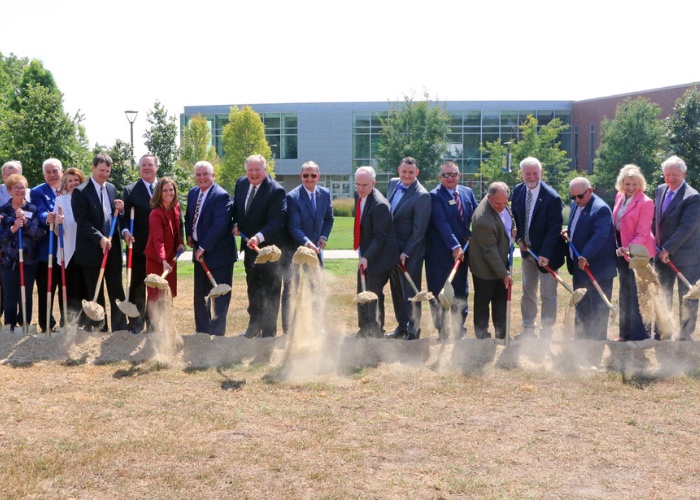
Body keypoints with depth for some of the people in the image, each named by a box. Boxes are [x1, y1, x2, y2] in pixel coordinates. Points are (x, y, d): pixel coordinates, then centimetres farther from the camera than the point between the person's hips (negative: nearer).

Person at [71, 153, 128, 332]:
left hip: (112, 247, 5)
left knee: (117, 291, 4)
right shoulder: (80, 191, -8)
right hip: (92, 249, -5)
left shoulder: (111, 188, 10)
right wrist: (100, 238, -24)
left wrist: (120, 210, -3)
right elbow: (83, 222, -14)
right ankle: (99, 330, 14)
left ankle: (120, 328, 8)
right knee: (95, 294, 5)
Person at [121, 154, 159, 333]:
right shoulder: (130, 190, 3)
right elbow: (124, 216, -3)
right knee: (136, 288, 4)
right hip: (138, 247, -2)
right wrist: (125, 231, -24)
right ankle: (135, 325, 11)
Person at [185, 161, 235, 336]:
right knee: (200, 295, 15)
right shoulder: (193, 193, 8)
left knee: (219, 297, -1)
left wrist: (203, 247, -21)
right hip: (200, 251, 8)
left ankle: (217, 333, 6)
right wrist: (189, 235, 7)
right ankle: (202, 331, 25)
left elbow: (219, 225, -23)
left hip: (218, 253, -8)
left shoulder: (221, 196, -17)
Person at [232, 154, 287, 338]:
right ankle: (254, 326, 34)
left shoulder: (276, 191, -21)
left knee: (270, 290, 2)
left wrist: (259, 237, -41)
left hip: (269, 246, -7)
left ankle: (268, 332, 11)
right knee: (253, 288, 20)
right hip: (249, 244, 7)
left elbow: (275, 222, -27)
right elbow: (236, 207, 17)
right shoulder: (241, 183, 1)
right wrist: (236, 224, -2)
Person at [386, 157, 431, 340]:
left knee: (410, 293, 0)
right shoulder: (393, 183, 5)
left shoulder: (422, 196, -18)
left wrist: (406, 253, -18)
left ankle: (413, 332, 12)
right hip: (393, 249, 8)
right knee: (396, 290, 17)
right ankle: (402, 326, 30)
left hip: (411, 252, -8)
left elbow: (419, 230, -18)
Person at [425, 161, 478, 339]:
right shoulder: (435, 196, -11)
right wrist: (455, 246, -26)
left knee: (461, 293, 11)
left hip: (462, 251, 5)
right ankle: (443, 331, 14)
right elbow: (441, 223, -19)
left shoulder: (468, 192, 7)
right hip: (440, 253, -5)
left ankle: (459, 329, 21)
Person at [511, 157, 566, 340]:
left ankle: (546, 331, 14)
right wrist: (519, 239, -4)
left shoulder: (551, 197, -20)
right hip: (527, 249, 6)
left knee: (547, 294, 2)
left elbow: (554, 228, -20)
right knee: (527, 291, 15)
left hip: (546, 253, -6)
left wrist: (545, 254, -27)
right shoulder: (517, 191, -2)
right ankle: (528, 328, 27)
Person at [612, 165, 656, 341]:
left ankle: (639, 335, 4)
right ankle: (626, 333, 26)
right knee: (625, 292, 15)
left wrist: (629, 248, -32)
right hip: (621, 250, 8)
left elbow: (642, 234, -19)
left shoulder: (645, 202, -16)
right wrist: (618, 247, 8)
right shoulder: (619, 197, 6)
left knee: (636, 293, -4)